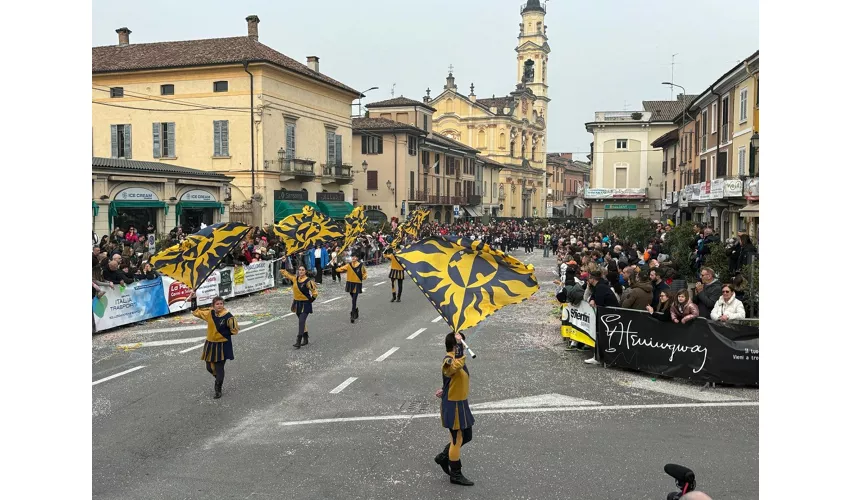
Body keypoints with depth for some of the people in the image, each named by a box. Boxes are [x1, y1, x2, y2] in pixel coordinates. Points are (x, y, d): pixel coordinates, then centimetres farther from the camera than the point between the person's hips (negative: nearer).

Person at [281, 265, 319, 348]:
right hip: (297, 302, 7)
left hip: (305, 304, -7)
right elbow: (286, 274, 19)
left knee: (301, 322, -14)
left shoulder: (308, 281, -15)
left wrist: (311, 300, -7)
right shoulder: (295, 279, 3)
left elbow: (315, 292, -11)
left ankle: (298, 342, -17)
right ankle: (306, 339, 30)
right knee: (302, 322, 16)